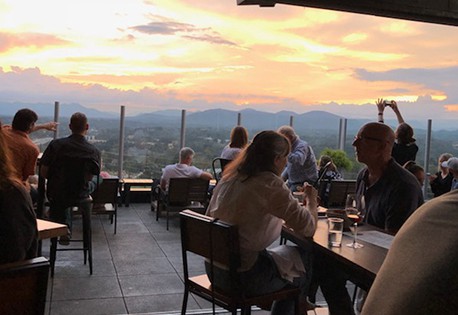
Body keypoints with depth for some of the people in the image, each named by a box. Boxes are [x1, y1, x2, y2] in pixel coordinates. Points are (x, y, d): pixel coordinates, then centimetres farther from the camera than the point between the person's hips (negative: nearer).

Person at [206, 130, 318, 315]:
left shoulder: (229, 177, 3)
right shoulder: (270, 184, -19)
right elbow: (308, 227, -17)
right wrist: (311, 199, 5)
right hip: (245, 277, -7)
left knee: (285, 253, 28)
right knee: (307, 258, 16)